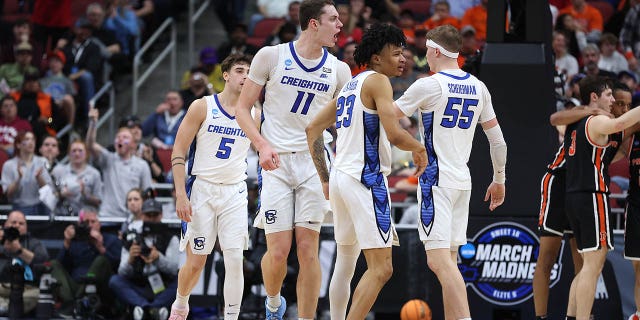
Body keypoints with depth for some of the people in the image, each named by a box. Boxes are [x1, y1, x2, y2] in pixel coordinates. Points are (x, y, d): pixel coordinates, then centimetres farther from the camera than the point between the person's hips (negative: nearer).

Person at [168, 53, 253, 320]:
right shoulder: (202, 107, -4)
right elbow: (178, 152, -5)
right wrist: (181, 194, -13)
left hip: (234, 191, 2)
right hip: (202, 189, -2)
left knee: (235, 260, -11)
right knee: (196, 262, 3)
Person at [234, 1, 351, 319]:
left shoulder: (339, 70, 6)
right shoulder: (271, 56, -2)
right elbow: (242, 108, 1)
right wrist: (263, 145, -15)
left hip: (315, 163, 2)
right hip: (276, 162, -2)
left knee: (308, 250, -4)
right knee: (278, 251, -6)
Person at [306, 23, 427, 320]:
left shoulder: (350, 86, 18)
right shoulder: (377, 81, -8)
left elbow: (312, 129, 22)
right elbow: (394, 133, -20)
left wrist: (325, 178, 24)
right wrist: (419, 148, 1)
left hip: (340, 178, 10)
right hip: (365, 179, -10)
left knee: (346, 260, 21)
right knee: (381, 268, -11)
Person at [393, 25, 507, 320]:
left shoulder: (427, 86, -10)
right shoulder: (478, 88, 10)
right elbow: (497, 140, 14)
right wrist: (499, 181, 25)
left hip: (436, 180, -7)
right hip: (463, 182, 7)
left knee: (439, 260, -14)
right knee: (449, 260, 14)